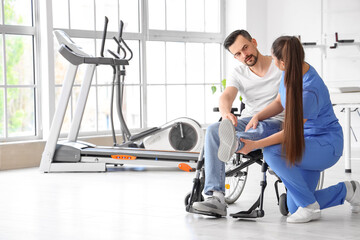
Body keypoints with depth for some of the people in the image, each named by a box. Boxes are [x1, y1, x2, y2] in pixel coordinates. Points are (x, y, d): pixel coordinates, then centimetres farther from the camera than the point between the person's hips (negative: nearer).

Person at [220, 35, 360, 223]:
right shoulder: (291, 71, -5)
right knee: (294, 207, 5)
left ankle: (310, 207, -17)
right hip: (307, 141, 9)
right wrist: (258, 116, -6)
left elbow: (290, 132, -24)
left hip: (326, 144, -9)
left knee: (272, 152, -33)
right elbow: (280, 102, 12)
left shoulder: (310, 91, -31)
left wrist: (255, 145, -27)